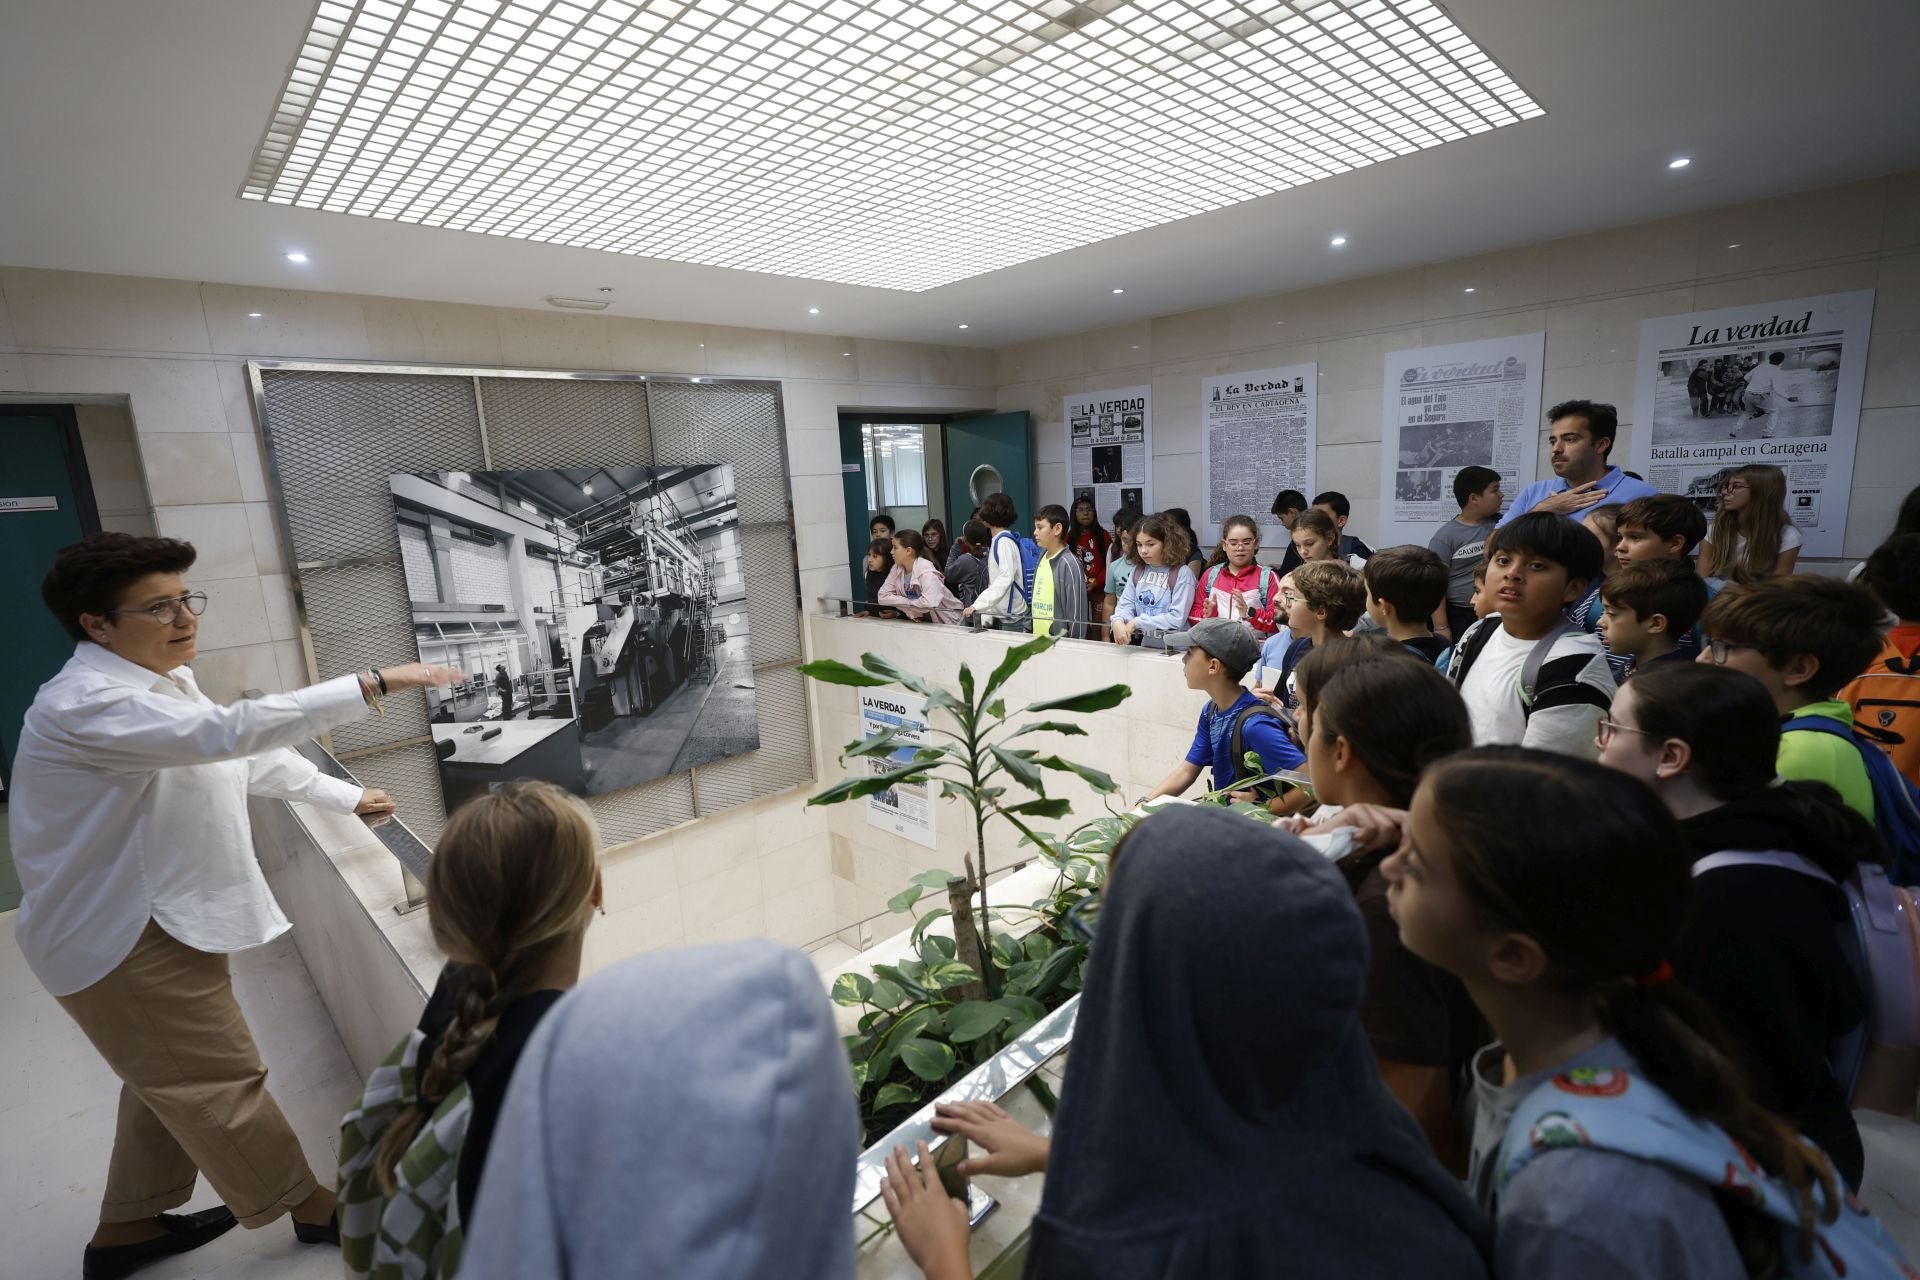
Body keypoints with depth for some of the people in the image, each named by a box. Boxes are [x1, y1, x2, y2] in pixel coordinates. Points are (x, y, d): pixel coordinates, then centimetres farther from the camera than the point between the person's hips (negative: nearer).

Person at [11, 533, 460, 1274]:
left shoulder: (160, 684, 7)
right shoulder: (86, 703, -26)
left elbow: (251, 760, 14)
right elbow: (230, 733, -41)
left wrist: (347, 798, 13)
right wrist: (373, 685, -45)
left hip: (158, 921, 10)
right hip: (123, 937, -10)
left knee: (171, 1082, 23)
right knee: (219, 1082, 4)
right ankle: (311, 1209, 20)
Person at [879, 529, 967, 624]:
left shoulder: (926, 570, -22)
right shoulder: (897, 568, -2)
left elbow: (930, 602, -37)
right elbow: (883, 596, -7)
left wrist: (906, 605, -20)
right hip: (919, 621, 6)